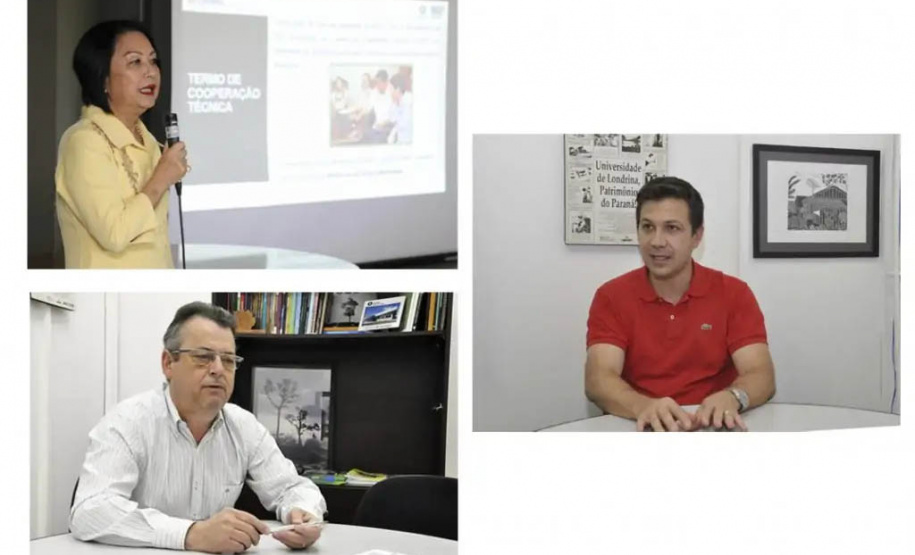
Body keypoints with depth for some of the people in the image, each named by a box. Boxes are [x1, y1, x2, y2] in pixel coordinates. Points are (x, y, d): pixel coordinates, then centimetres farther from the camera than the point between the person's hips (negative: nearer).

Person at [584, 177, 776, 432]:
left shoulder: (734, 293, 5)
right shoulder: (611, 297, 2)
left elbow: (762, 377, -6)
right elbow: (598, 379, -11)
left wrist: (732, 397, -30)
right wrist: (644, 406, -33)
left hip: (712, 431, 1)